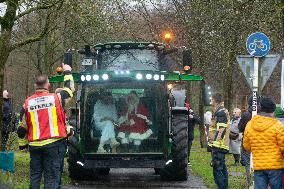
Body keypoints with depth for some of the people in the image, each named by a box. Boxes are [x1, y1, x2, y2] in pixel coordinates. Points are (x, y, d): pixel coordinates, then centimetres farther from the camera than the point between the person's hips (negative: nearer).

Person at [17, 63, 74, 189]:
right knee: (52, 177, -3)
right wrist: (67, 72, 30)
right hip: (54, 144, -3)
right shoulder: (56, 98, -6)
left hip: (34, 145, 3)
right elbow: (70, 89, 14)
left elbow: (21, 128, 7)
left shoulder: (27, 103, 2)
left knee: (34, 176, 13)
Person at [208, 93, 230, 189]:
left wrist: (215, 144, -25)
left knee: (217, 170, -12)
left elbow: (220, 131, -21)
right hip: (220, 146, 11)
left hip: (218, 146, -11)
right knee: (222, 169, 15)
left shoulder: (221, 113, -14)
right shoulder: (221, 112, 19)